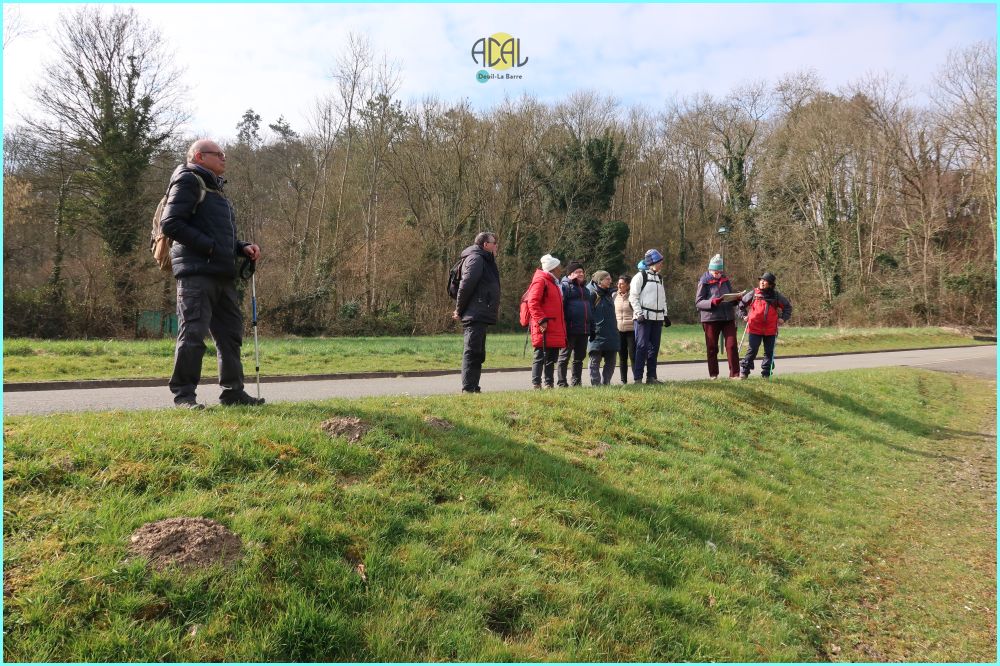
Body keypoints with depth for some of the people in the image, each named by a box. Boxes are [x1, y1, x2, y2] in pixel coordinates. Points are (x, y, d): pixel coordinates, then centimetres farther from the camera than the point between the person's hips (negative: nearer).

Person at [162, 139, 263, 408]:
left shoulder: (215, 188, 26)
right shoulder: (188, 181, -2)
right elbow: (170, 223, -14)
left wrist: (242, 247, 11)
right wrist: (209, 247, -17)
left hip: (222, 275, 9)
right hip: (196, 273, -9)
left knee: (231, 333, 10)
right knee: (193, 333, -8)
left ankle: (233, 391, 17)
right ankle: (183, 394, 0)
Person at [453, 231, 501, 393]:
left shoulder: (484, 260, 24)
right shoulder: (475, 258, -8)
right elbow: (466, 284, -19)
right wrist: (460, 310, -14)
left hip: (479, 317, 10)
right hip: (475, 315, -10)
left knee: (478, 354, 13)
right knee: (472, 352, -11)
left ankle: (473, 388, 17)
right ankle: (468, 389, -11)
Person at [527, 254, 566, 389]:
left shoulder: (553, 283, 22)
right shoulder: (540, 281, -8)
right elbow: (532, 302, -18)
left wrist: (561, 326, 19)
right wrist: (541, 320, -22)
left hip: (555, 329, 10)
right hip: (544, 328, -10)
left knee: (552, 357, 11)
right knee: (540, 356, -7)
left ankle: (549, 384, 16)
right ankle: (536, 384, -5)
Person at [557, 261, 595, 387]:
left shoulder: (585, 289, 22)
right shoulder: (565, 286, -3)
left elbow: (589, 309, 26)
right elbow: (560, 306, -11)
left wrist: (592, 328, 19)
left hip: (584, 330, 8)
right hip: (570, 330, -8)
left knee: (579, 358, 10)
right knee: (564, 357, -3)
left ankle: (576, 382, 17)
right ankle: (562, 383, 0)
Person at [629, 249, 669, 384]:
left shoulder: (659, 278, 19)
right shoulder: (640, 276, -3)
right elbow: (633, 297, -8)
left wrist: (665, 315, 15)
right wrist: (639, 314, -15)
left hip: (657, 317, 7)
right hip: (644, 317, -7)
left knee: (654, 347, 7)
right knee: (642, 346, -9)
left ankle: (651, 377, 12)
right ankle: (638, 378, -8)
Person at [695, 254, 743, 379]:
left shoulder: (726, 280, 10)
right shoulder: (704, 282, -2)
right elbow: (698, 302, -6)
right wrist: (712, 302, -22)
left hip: (728, 317, 3)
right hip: (711, 318, -3)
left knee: (732, 345, -2)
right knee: (712, 348, 5)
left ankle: (734, 374, 3)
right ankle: (713, 374, 15)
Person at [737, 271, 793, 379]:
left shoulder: (776, 295, 2)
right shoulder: (754, 294, 1)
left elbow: (788, 306, 13)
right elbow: (742, 303, 15)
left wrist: (783, 318, 3)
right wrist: (744, 315, 8)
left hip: (771, 329, 2)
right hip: (755, 328, -1)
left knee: (769, 352, 7)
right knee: (752, 350, -2)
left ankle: (766, 373, 16)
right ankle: (744, 371, 5)